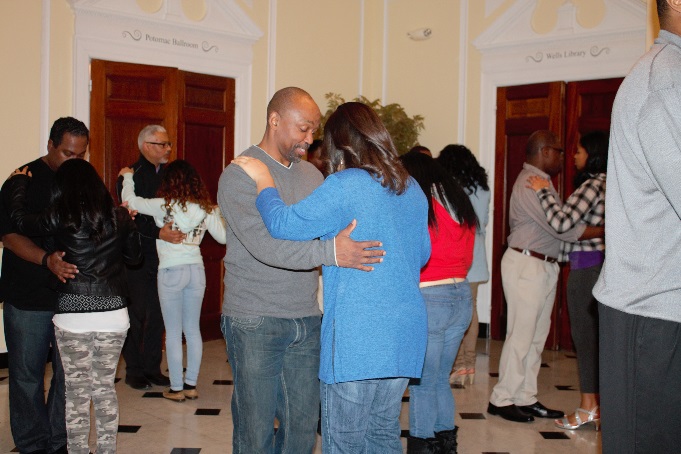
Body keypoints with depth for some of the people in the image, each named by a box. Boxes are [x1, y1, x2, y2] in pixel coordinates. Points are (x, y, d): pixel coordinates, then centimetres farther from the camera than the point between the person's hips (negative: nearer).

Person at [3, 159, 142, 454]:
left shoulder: (60, 220, -7)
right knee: (105, 387, 13)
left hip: (72, 316, -2)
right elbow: (134, 256, 12)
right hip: (113, 313, 2)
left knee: (77, 391, 8)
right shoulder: (119, 217, 0)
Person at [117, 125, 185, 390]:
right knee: (136, 314, 2)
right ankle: (134, 371, 13)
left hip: (163, 256, 5)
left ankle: (152, 368, 19)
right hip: (137, 257, -5)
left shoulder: (167, 174, 12)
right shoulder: (130, 176, -7)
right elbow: (132, 218, -17)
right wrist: (159, 233, -29)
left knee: (157, 314, 9)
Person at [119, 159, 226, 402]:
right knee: (193, 330, 11)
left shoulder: (163, 206, -8)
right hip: (196, 270, 4)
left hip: (171, 271, -4)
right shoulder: (205, 209, 3)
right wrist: (218, 213, 23)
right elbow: (222, 236, 8)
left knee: (173, 332, 3)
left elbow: (129, 199, -1)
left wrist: (127, 176, 16)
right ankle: (191, 385, 17)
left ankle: (176, 388, 7)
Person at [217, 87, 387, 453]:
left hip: (306, 321, 6)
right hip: (255, 323, -6)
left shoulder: (311, 174, 12)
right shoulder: (240, 176, -9)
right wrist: (330, 252, -33)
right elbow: (264, 244, -23)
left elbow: (336, 227, 13)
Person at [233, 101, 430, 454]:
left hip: (357, 339, -7)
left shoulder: (345, 186, -14)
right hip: (405, 335, 7)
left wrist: (264, 181, 2)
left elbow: (283, 225, -13)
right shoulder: (412, 190, 10)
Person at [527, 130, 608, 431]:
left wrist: (543, 191, -14)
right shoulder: (607, 185, 13)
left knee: (584, 335, -3)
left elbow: (561, 222, -24)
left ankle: (588, 408, 3)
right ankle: (598, 406, 18)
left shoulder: (592, 184, -15)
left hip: (586, 265, -9)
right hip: (598, 263, 9)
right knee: (596, 335, 12)